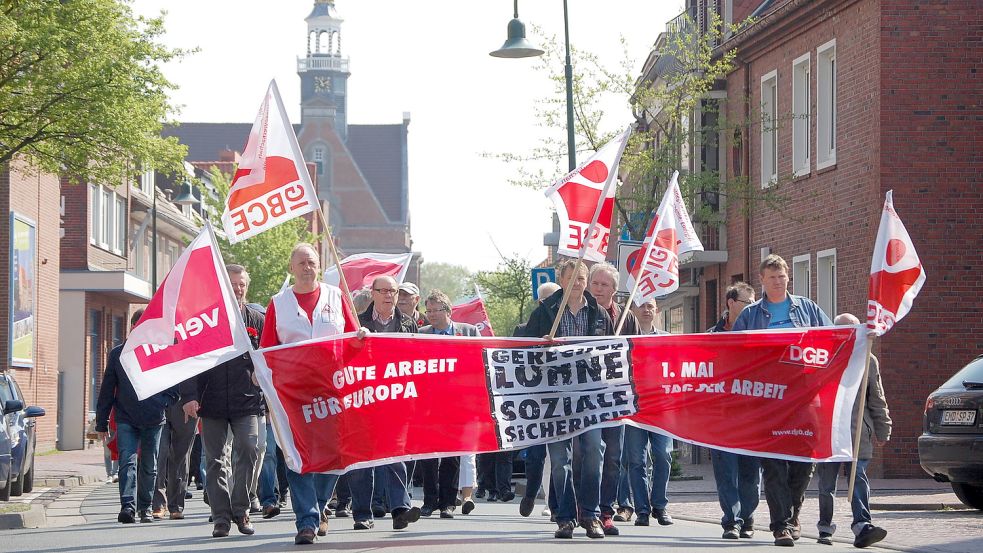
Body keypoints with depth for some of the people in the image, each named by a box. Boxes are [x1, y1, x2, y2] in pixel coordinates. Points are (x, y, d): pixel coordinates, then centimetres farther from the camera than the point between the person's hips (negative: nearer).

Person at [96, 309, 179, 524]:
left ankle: (145, 507, 21)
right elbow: (106, 390, 9)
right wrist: (101, 423, 7)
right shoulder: (118, 354, 5)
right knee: (127, 462, -14)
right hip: (126, 420, -1)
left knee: (149, 466, 9)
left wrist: (162, 403, -13)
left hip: (153, 421, 1)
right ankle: (128, 506, -22)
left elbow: (174, 385, 8)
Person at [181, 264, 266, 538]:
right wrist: (189, 396, -8)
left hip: (247, 402, 0)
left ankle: (240, 509, 1)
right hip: (212, 402, 0)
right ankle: (221, 517, 9)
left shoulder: (258, 320, 8)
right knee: (215, 460, 3)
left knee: (249, 451, -14)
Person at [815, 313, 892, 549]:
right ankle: (825, 527, 19)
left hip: (858, 433, 0)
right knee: (827, 483, 8)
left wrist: (882, 429, 12)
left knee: (859, 479, -9)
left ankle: (862, 526, -16)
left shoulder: (867, 361, 7)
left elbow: (877, 399, 13)